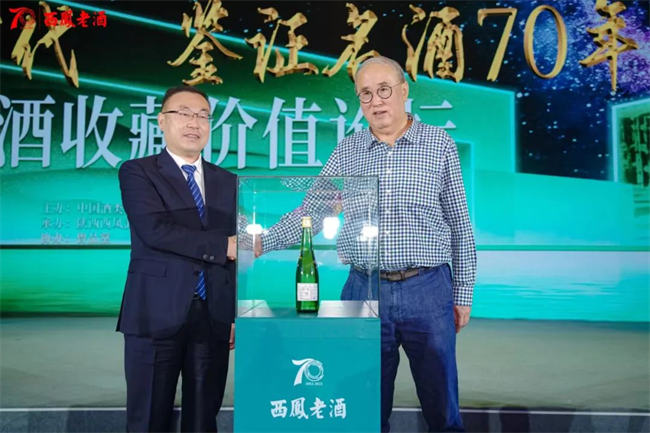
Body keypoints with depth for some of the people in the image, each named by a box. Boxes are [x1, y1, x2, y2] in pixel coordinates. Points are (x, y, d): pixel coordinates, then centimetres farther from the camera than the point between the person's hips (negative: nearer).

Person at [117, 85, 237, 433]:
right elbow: (155, 231, -16)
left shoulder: (228, 182, 13)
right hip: (157, 315, -3)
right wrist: (222, 245, -15)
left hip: (214, 318, 4)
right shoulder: (137, 172, 1)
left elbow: (237, 254, 12)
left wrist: (239, 314, 6)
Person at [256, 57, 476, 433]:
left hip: (428, 291, -1)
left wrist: (463, 293, 3)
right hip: (364, 291, 2)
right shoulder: (346, 152, 6)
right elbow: (310, 211, 4)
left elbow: (460, 224, 3)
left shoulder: (440, 144, 1)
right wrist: (264, 241, -13)